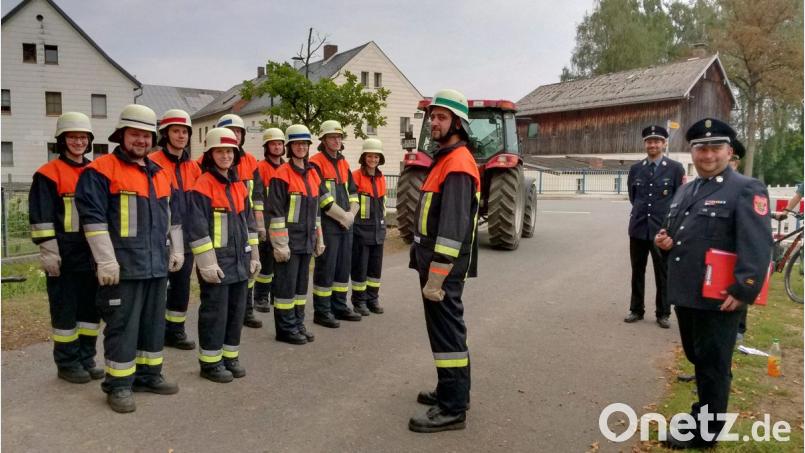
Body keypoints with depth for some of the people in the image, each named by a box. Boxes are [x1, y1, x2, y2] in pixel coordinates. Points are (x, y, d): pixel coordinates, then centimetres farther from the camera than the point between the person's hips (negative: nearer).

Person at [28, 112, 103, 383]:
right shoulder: (48, 174, -4)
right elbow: (41, 218, -9)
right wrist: (49, 253, -14)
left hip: (93, 255, 6)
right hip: (65, 257, -5)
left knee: (91, 307, 11)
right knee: (65, 310, 2)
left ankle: (86, 359, 23)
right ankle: (67, 364, 14)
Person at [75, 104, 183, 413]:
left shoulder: (160, 173, 16)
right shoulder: (102, 170, -6)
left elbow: (173, 215, 22)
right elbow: (93, 217, -13)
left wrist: (176, 250, 17)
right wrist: (106, 260, -17)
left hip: (157, 264, 7)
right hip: (123, 266, -7)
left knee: (154, 321, 14)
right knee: (123, 325, -1)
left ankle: (148, 374, 28)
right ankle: (119, 384, 10)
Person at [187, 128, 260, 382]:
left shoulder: (239, 185, 11)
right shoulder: (202, 186, -10)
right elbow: (197, 228, -15)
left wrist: (253, 255, 14)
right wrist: (207, 263, -17)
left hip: (240, 260, 7)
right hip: (217, 261, -7)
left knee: (237, 309, 13)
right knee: (215, 312, 1)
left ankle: (230, 356, 26)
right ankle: (210, 362, 14)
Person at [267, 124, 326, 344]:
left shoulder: (312, 174, 13)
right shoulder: (282, 174, -9)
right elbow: (275, 212, -13)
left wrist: (319, 239, 17)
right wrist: (280, 244, -16)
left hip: (306, 240, 7)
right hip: (289, 240, -7)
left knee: (302, 283, 14)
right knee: (287, 284, 0)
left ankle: (298, 323, 24)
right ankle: (285, 328, 11)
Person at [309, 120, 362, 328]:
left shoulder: (344, 163, 16)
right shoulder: (316, 163, -8)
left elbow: (353, 192, 17)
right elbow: (322, 196, -16)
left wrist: (351, 214, 0)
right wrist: (342, 216, -13)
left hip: (346, 224, 8)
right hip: (327, 224, -8)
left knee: (344, 266, 13)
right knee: (325, 268, -3)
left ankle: (339, 306, 24)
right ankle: (321, 311, 6)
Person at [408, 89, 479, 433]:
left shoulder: (458, 165, -17)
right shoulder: (446, 159, 16)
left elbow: (453, 227, -25)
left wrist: (436, 277, -25)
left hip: (443, 267, -11)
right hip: (435, 261, 11)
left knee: (447, 333, -4)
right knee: (447, 330, 18)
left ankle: (453, 409, 6)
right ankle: (452, 392, 31)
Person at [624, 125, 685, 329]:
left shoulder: (675, 168, -2)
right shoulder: (635, 169, 7)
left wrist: (666, 217, 0)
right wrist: (641, 210, 14)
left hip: (663, 229, -3)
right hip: (638, 228, 3)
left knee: (663, 273, 6)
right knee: (637, 271, 11)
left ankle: (663, 313, 18)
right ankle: (636, 310, 23)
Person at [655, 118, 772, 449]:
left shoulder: (746, 190, -8)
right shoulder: (685, 191, 17)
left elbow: (757, 245, -18)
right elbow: (673, 231, 28)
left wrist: (743, 290, -25)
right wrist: (664, 241, 4)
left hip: (719, 298, -7)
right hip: (685, 293, 7)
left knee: (712, 364, 5)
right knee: (696, 357, 20)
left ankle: (704, 431, 18)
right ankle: (709, 405, 40)